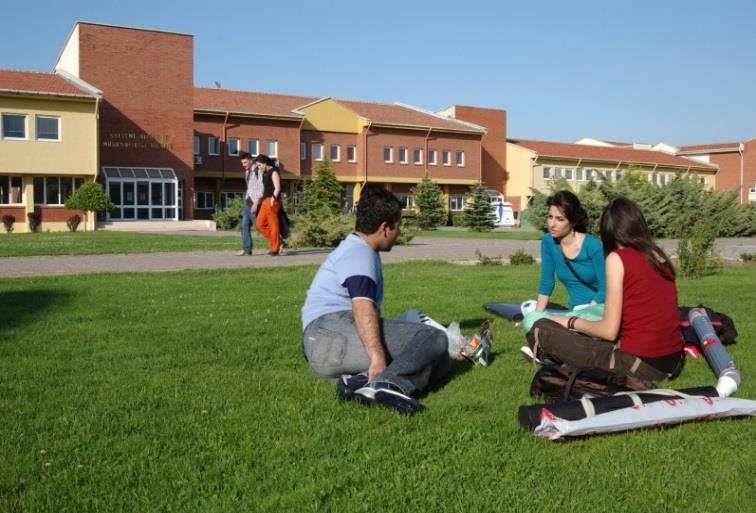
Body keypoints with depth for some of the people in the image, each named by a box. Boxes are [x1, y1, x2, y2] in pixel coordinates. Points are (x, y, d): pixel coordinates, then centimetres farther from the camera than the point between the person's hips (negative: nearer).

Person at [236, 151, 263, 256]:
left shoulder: (258, 171, -13)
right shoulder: (247, 172, 14)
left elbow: (261, 188, -19)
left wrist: (255, 204, -24)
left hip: (255, 202, -8)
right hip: (247, 201, 8)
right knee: (245, 226, 1)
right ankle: (246, 249, 1)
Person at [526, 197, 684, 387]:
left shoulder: (617, 258, -9)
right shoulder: (659, 256, 10)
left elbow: (610, 331, -11)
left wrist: (571, 322, 6)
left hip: (639, 363, -8)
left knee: (541, 329, -2)